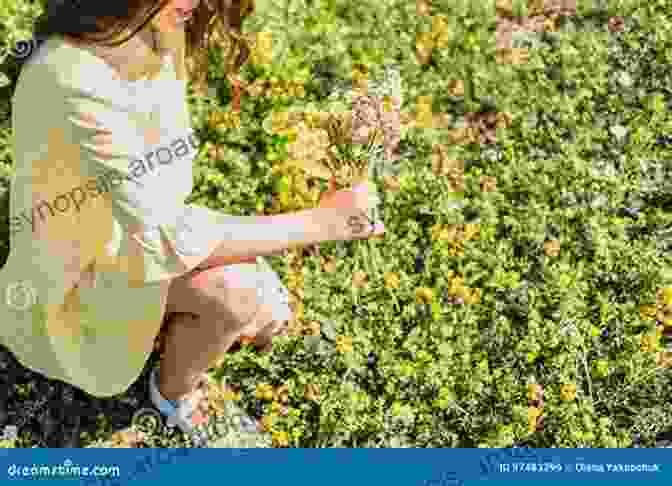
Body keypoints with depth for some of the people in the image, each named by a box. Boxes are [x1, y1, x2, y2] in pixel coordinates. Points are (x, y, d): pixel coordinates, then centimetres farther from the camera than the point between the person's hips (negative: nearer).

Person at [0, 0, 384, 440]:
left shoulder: (162, 36, -10)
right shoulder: (74, 83, -36)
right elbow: (171, 241, -34)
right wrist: (321, 223, -29)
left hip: (148, 228, 7)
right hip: (78, 271, -6)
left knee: (268, 321, -4)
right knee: (237, 291, -27)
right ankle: (173, 391, 5)